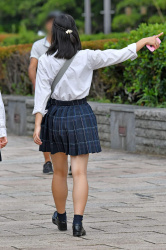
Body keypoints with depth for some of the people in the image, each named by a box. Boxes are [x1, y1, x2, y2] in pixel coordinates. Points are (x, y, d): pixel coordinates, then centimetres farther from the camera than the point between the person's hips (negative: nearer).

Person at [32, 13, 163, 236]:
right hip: (81, 115, -1)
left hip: (57, 116, 1)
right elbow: (120, 55, -2)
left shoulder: (46, 61, -9)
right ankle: (77, 223, -12)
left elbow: (42, 94, -11)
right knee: (79, 172, -2)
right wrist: (145, 40, 10)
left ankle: (61, 217, 33)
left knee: (60, 172, 16)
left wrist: (38, 125, -9)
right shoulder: (86, 58, -9)